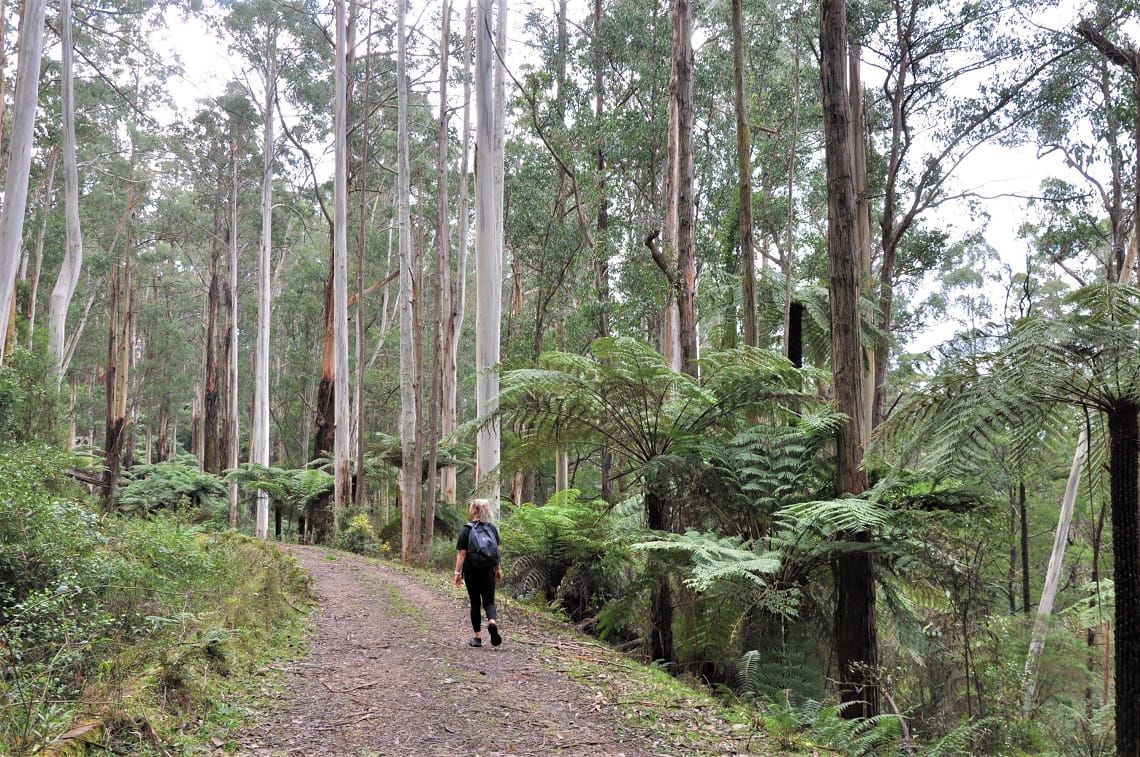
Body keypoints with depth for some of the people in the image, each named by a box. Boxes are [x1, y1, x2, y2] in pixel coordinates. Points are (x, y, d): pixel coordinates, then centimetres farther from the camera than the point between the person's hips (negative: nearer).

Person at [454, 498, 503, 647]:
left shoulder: (466, 529, -7)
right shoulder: (492, 527, 5)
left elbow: (462, 553, -11)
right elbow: (496, 550, 9)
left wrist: (457, 572, -7)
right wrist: (498, 569, 18)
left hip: (471, 571, -2)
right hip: (489, 570, 2)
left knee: (475, 603, 8)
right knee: (489, 602, 7)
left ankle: (477, 637, 12)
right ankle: (492, 622, -24)